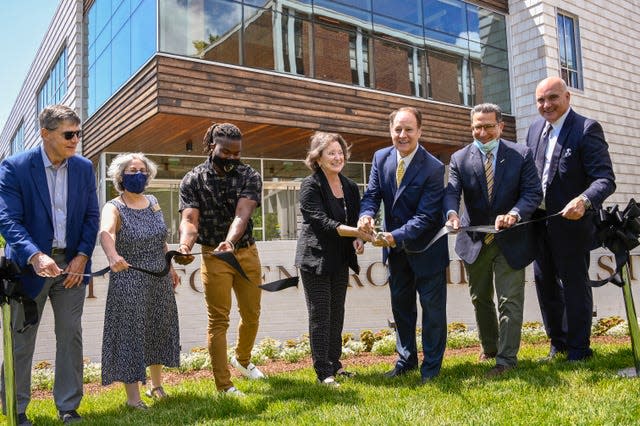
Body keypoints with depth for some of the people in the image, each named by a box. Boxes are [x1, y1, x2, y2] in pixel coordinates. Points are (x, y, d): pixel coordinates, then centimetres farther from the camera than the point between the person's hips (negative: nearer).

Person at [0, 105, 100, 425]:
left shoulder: (84, 167, 2)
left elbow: (92, 216, 5)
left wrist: (82, 256, -7)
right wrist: (36, 256, -30)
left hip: (72, 264, 3)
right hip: (30, 264, -3)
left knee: (71, 336, 8)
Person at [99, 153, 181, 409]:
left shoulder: (153, 202, 7)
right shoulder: (114, 208, -12)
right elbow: (106, 233, -34)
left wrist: (170, 267, 16)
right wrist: (112, 255, -54)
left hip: (159, 281, 6)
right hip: (129, 283, -6)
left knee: (158, 330, 15)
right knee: (131, 333, 0)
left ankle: (156, 385, 34)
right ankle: (133, 396, 13)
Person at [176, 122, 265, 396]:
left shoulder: (250, 177, -5)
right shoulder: (192, 181, -6)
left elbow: (242, 214, -21)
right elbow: (190, 219, -18)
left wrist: (230, 242, -41)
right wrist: (185, 245, -41)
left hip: (247, 252, 3)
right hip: (213, 256, -2)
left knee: (252, 314, 15)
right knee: (218, 320, 1)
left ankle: (242, 359, 43)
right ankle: (224, 385, 11)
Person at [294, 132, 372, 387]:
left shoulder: (350, 187, 9)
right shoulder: (310, 186, -11)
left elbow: (356, 219, 13)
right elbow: (323, 222, -20)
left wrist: (358, 240, -9)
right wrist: (357, 231, -30)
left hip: (340, 260, 6)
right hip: (316, 259, -6)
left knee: (337, 314, 13)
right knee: (320, 316, -1)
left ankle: (334, 364, 25)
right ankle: (323, 372, 8)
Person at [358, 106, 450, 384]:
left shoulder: (433, 168, -23)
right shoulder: (381, 158, -5)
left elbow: (426, 215, -25)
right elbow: (372, 193, -7)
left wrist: (396, 236, -36)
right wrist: (366, 214, -30)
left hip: (426, 247, -5)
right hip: (396, 247, 6)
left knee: (432, 306, 7)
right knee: (401, 305, 17)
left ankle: (431, 366, 24)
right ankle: (406, 359, 34)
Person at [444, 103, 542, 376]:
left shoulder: (522, 155, -4)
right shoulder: (459, 158, -1)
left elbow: (533, 193, -11)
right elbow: (452, 192, -13)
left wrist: (514, 214, -31)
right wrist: (452, 213, -36)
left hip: (511, 241, -2)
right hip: (475, 241, 3)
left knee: (510, 300, 0)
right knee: (480, 299, 17)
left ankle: (506, 358, 12)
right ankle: (489, 348, 38)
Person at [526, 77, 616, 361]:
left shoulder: (587, 129, -13)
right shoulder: (535, 129, 7)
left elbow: (605, 179, -20)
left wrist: (584, 201, -39)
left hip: (570, 221, -6)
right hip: (539, 220, 7)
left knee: (574, 284, 5)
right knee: (544, 282, 15)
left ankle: (578, 348, 23)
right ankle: (558, 343, 34)